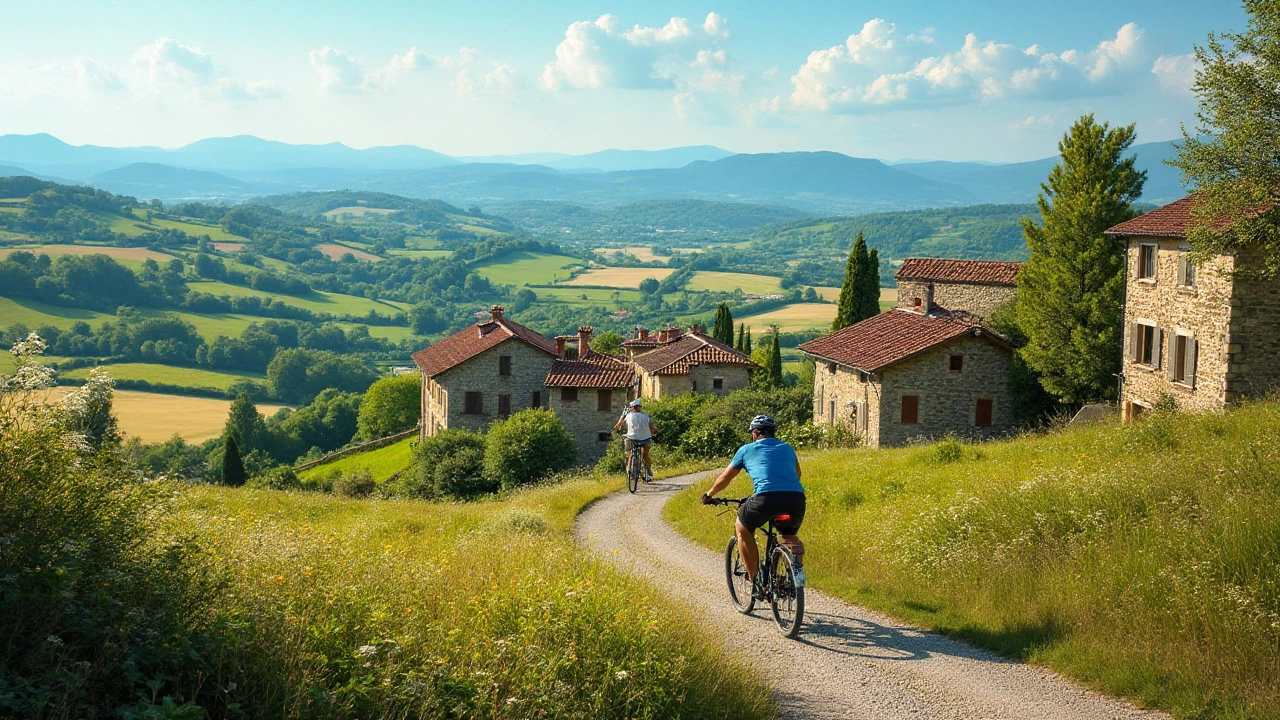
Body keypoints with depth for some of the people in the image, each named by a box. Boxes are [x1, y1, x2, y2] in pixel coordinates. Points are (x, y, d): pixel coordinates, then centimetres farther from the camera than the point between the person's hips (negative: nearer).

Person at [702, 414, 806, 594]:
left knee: (743, 529, 25)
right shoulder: (787, 448, 27)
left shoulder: (748, 449, 19)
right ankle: (798, 567, 5)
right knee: (789, 535, 33)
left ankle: (755, 581, 19)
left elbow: (725, 478, 29)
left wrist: (709, 494, 47)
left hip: (766, 498, -3)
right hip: (796, 499, 4)